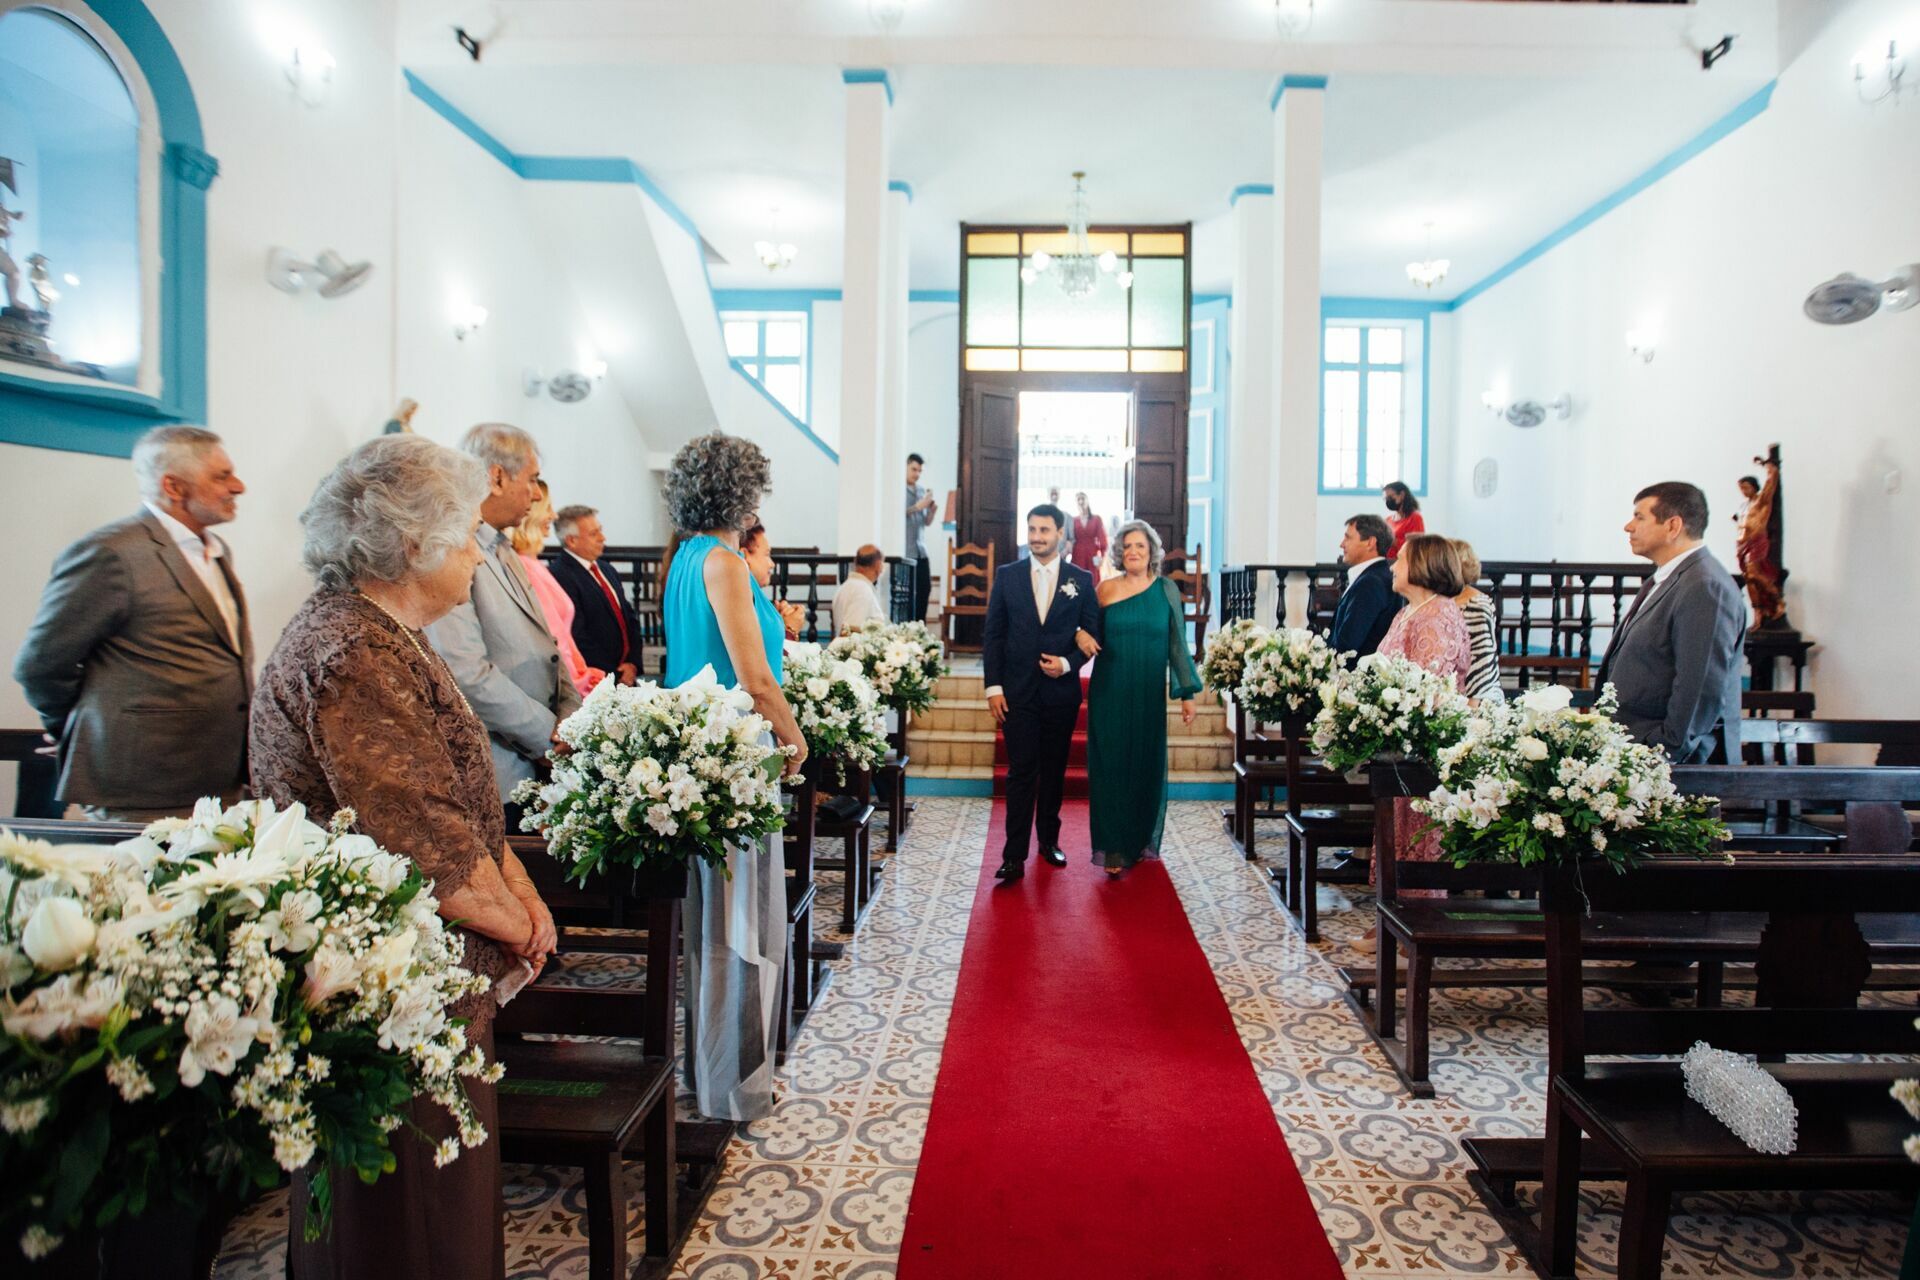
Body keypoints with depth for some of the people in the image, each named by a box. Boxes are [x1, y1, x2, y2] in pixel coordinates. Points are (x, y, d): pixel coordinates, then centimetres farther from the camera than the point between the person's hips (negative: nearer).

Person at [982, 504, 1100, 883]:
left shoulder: (1081, 580, 3)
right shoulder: (1007, 576, 3)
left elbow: (1093, 634, 5)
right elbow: (992, 635, 3)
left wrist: (1068, 664, -11)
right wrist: (993, 686, -4)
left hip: (1061, 692, 1)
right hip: (1018, 691, -1)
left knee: (1054, 771, 11)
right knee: (1021, 773, -3)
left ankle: (1049, 841, 26)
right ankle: (1014, 856, -2)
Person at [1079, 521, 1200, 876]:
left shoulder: (1166, 590, 2)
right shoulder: (1106, 589, 1)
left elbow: (1177, 644, 3)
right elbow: (1092, 633, 11)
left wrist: (1187, 692, 1)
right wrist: (1081, 634, -13)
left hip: (1149, 694, 1)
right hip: (1110, 693, -1)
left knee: (1147, 765, 8)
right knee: (1111, 764, -1)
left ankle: (1141, 840, 25)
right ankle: (1114, 848, 4)